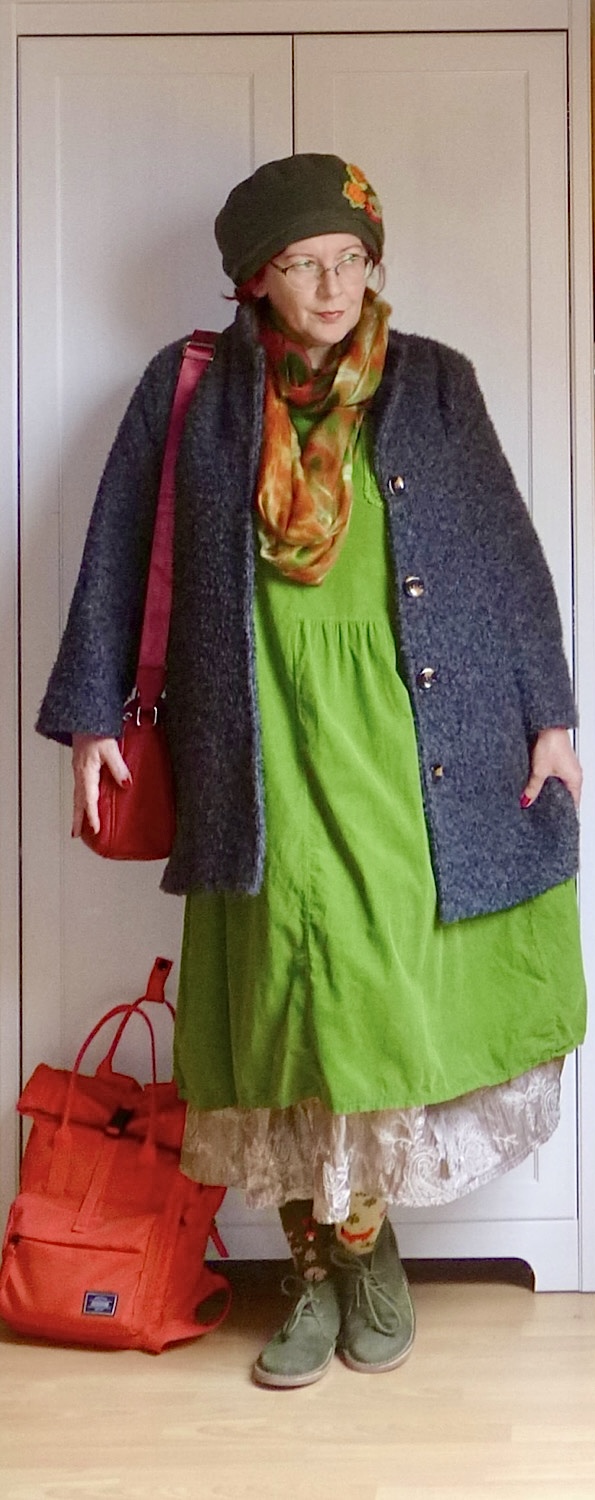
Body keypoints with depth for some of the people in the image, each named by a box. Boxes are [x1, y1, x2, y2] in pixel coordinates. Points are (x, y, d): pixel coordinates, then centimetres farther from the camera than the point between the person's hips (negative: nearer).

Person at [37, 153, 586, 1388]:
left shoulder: (435, 384, 7)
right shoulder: (189, 391, 7)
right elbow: (119, 556, 9)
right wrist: (92, 717, 6)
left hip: (409, 728, 1)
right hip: (265, 733, 0)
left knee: (390, 978, 1)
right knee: (293, 992, 0)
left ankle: (348, 1236, 22)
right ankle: (336, 1258, 17)